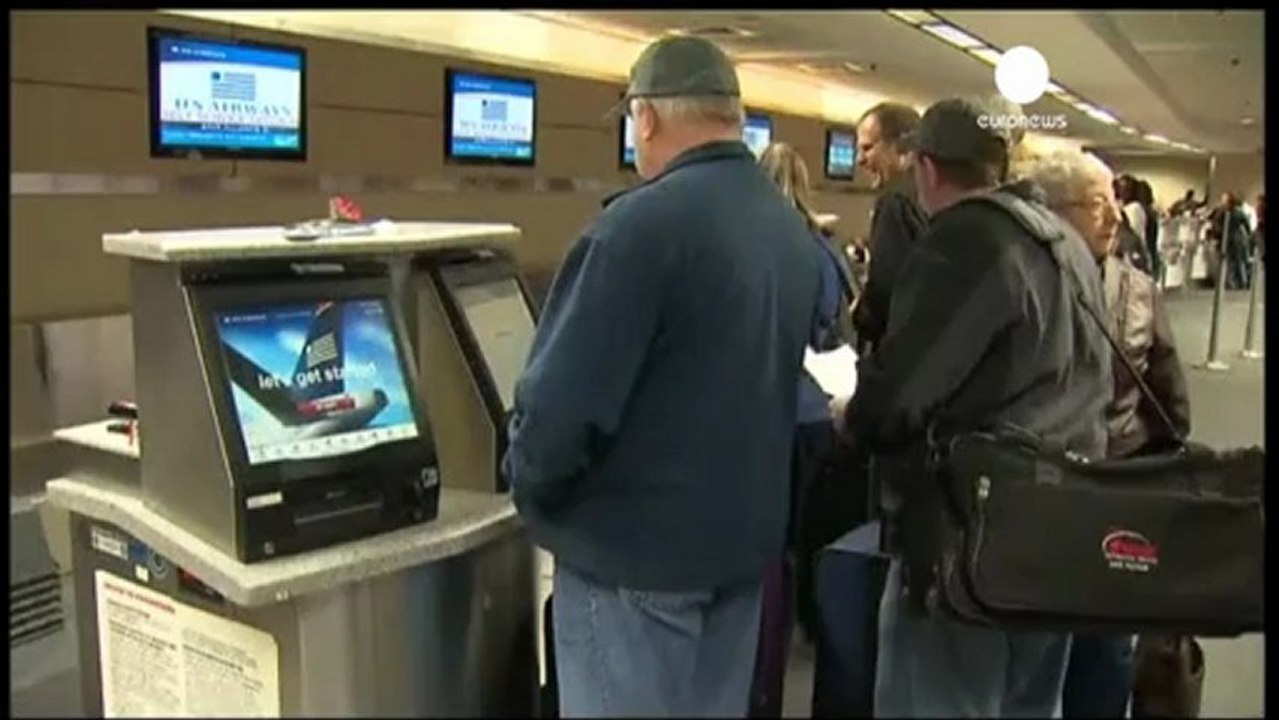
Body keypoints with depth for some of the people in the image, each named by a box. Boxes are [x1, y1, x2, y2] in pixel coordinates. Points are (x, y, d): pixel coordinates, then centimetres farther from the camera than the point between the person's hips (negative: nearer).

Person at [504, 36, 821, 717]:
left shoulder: (641, 224, -21)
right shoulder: (794, 233, 5)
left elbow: (564, 396, -23)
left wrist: (528, 484, -4)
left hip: (633, 549, -7)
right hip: (744, 537, 8)